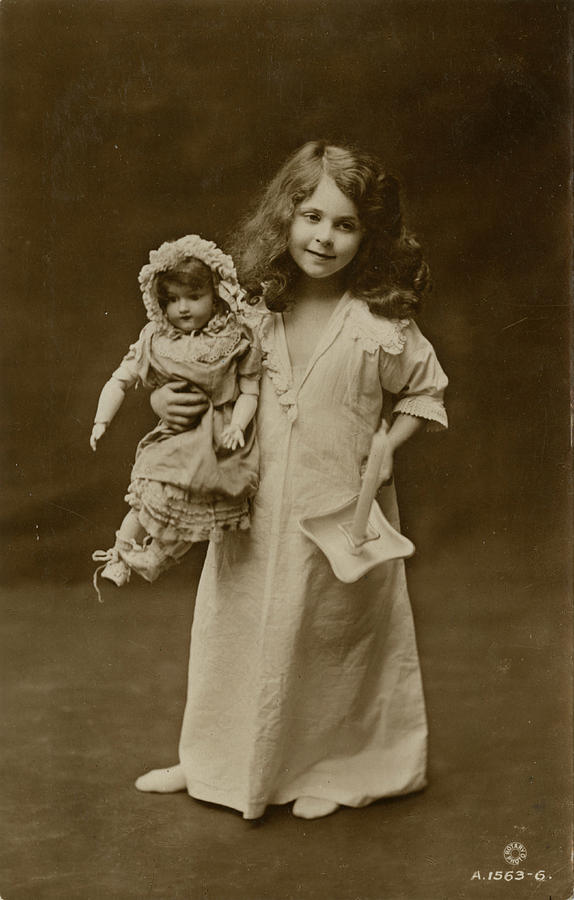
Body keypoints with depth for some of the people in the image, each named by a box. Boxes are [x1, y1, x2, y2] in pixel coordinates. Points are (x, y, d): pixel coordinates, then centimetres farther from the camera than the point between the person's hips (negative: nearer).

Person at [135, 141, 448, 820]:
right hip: (255, 507, 4)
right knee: (234, 625, 16)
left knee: (334, 637, 13)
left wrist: (386, 444, -13)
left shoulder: (380, 324, -12)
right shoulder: (251, 313, -4)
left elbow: (425, 392, 1)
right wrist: (167, 399, -8)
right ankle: (210, 761, 38)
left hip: (342, 511, -3)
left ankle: (330, 770, 38)